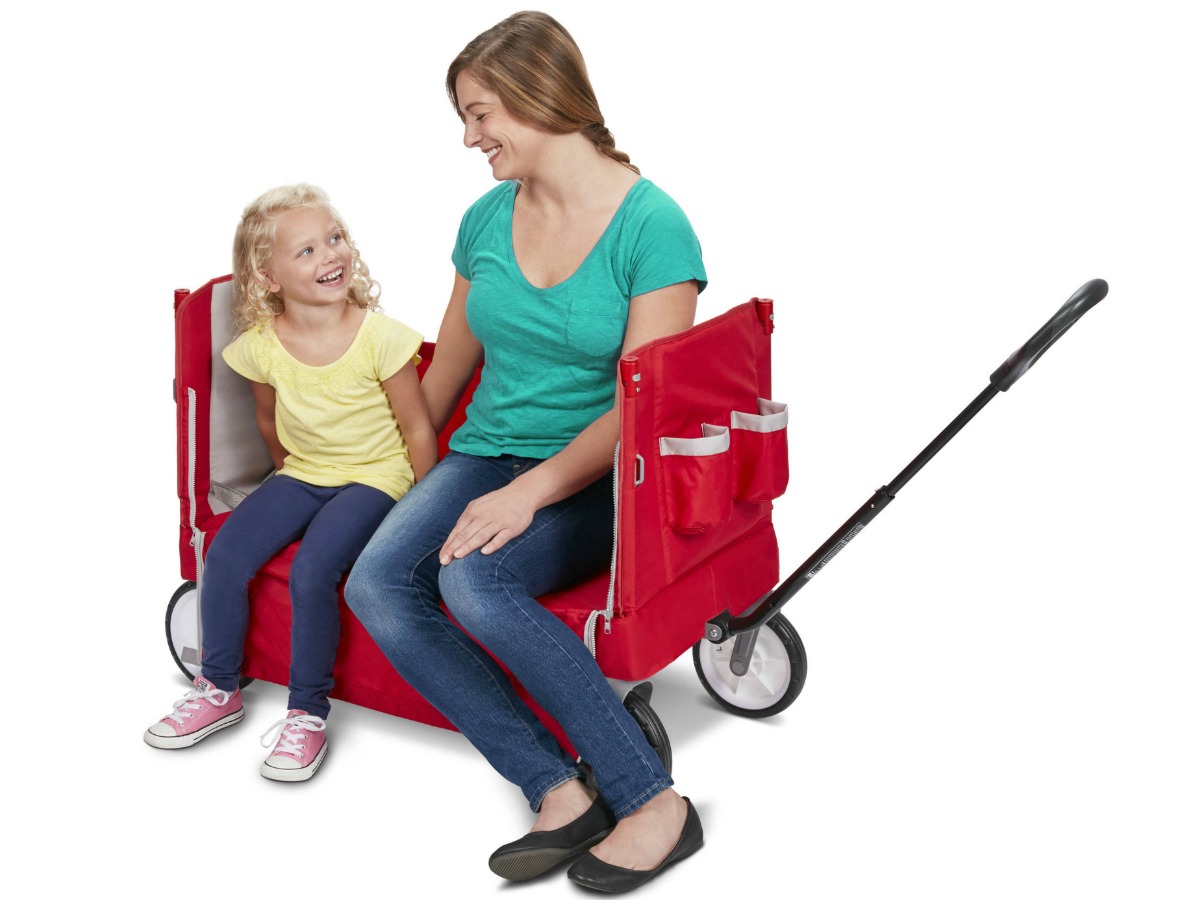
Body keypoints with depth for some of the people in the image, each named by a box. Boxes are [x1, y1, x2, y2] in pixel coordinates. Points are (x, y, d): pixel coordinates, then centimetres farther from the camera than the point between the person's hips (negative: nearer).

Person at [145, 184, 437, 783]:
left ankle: (308, 713, -8)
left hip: (373, 479, -4)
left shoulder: (379, 338, -19)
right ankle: (219, 690, 10)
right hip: (300, 474, 5)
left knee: (310, 572, -26)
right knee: (223, 557, -12)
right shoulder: (262, 345, -8)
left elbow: (418, 428, -11)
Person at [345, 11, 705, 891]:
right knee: (376, 583, -23)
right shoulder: (487, 219, 9)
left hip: (591, 478, -5)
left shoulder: (652, 224, -10)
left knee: (473, 580, -33)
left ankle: (654, 802, -22)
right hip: (487, 453, 6)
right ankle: (559, 793, -22)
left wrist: (533, 490, -26)